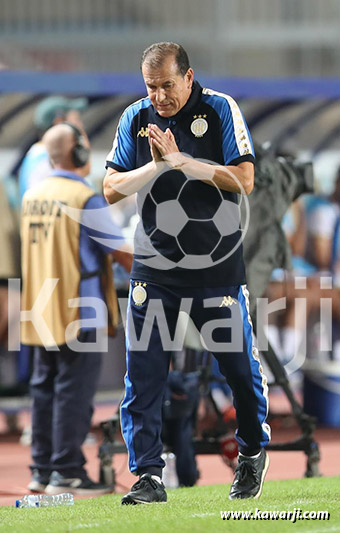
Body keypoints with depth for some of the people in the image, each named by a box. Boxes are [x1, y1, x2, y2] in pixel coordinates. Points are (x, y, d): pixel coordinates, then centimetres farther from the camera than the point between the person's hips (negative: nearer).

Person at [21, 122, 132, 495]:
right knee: (74, 391, -5)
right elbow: (119, 252, -11)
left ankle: (42, 471, 15)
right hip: (78, 315, -8)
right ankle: (67, 473, -5)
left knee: (44, 390, 12)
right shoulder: (85, 199, -14)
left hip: (41, 311, 8)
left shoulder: (32, 196, 10)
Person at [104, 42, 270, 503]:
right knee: (143, 374, -5)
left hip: (218, 269, -2)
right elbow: (111, 190, 2)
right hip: (154, 269, 2)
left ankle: (253, 454, 30)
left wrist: (181, 161, -19)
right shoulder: (136, 119, 3)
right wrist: (156, 165, -14)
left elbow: (244, 180, -13)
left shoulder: (220, 110, -6)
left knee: (239, 366, 7)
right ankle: (148, 477, -1)